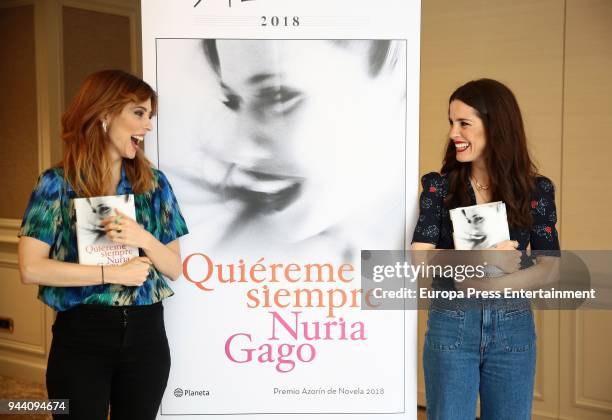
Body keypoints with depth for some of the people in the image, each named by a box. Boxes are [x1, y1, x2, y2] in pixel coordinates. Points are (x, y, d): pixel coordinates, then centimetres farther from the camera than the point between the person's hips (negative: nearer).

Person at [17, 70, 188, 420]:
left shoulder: (154, 183, 5)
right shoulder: (58, 183, -5)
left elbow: (175, 269, 5)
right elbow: (31, 268, -13)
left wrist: (143, 239, -15)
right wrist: (113, 273, -16)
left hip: (145, 332, 3)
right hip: (82, 335, -3)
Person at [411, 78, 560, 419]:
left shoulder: (536, 189, -2)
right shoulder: (439, 185, -3)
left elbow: (549, 264, -3)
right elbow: (420, 258, -10)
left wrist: (491, 284, -19)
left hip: (513, 328, 1)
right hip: (451, 325, -1)